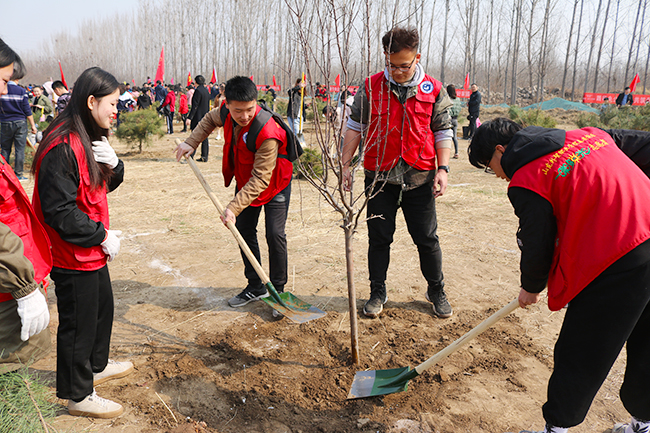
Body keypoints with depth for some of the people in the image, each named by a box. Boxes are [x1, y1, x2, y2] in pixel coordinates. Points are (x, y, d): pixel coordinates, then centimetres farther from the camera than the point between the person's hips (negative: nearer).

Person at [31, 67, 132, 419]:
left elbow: (107, 184, 13)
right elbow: (58, 210, -26)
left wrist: (112, 163, -8)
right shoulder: (63, 147, -25)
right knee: (78, 322, 5)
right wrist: (101, 235, -18)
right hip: (72, 256, -10)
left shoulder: (91, 139, 7)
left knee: (102, 306, 24)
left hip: (92, 251, 10)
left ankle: (96, 365, 47)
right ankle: (77, 396, 24)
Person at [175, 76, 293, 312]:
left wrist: (234, 207, -36)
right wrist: (191, 143, 3)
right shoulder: (226, 113, -15)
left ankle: (278, 291, 6)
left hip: (274, 185, -7)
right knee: (244, 231, 9)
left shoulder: (267, 132, -36)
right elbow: (210, 119, 13)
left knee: (275, 234, -11)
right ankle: (256, 287, 23)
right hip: (245, 181, 7)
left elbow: (260, 180, -34)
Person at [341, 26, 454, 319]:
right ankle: (377, 292, 25)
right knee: (379, 237, 8)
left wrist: (442, 168, -5)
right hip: (380, 176, 0)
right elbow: (355, 126, 6)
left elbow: (443, 131, 6)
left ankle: (436, 290, 28)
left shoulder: (433, 90, 2)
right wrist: (345, 164, 2)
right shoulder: (371, 88, 1)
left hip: (420, 177, 0)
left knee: (427, 238, 8)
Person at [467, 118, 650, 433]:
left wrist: (531, 287, 14)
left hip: (618, 265, -8)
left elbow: (537, 245, -4)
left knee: (578, 357, 8)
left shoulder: (525, 180, -8)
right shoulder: (587, 135, 13)